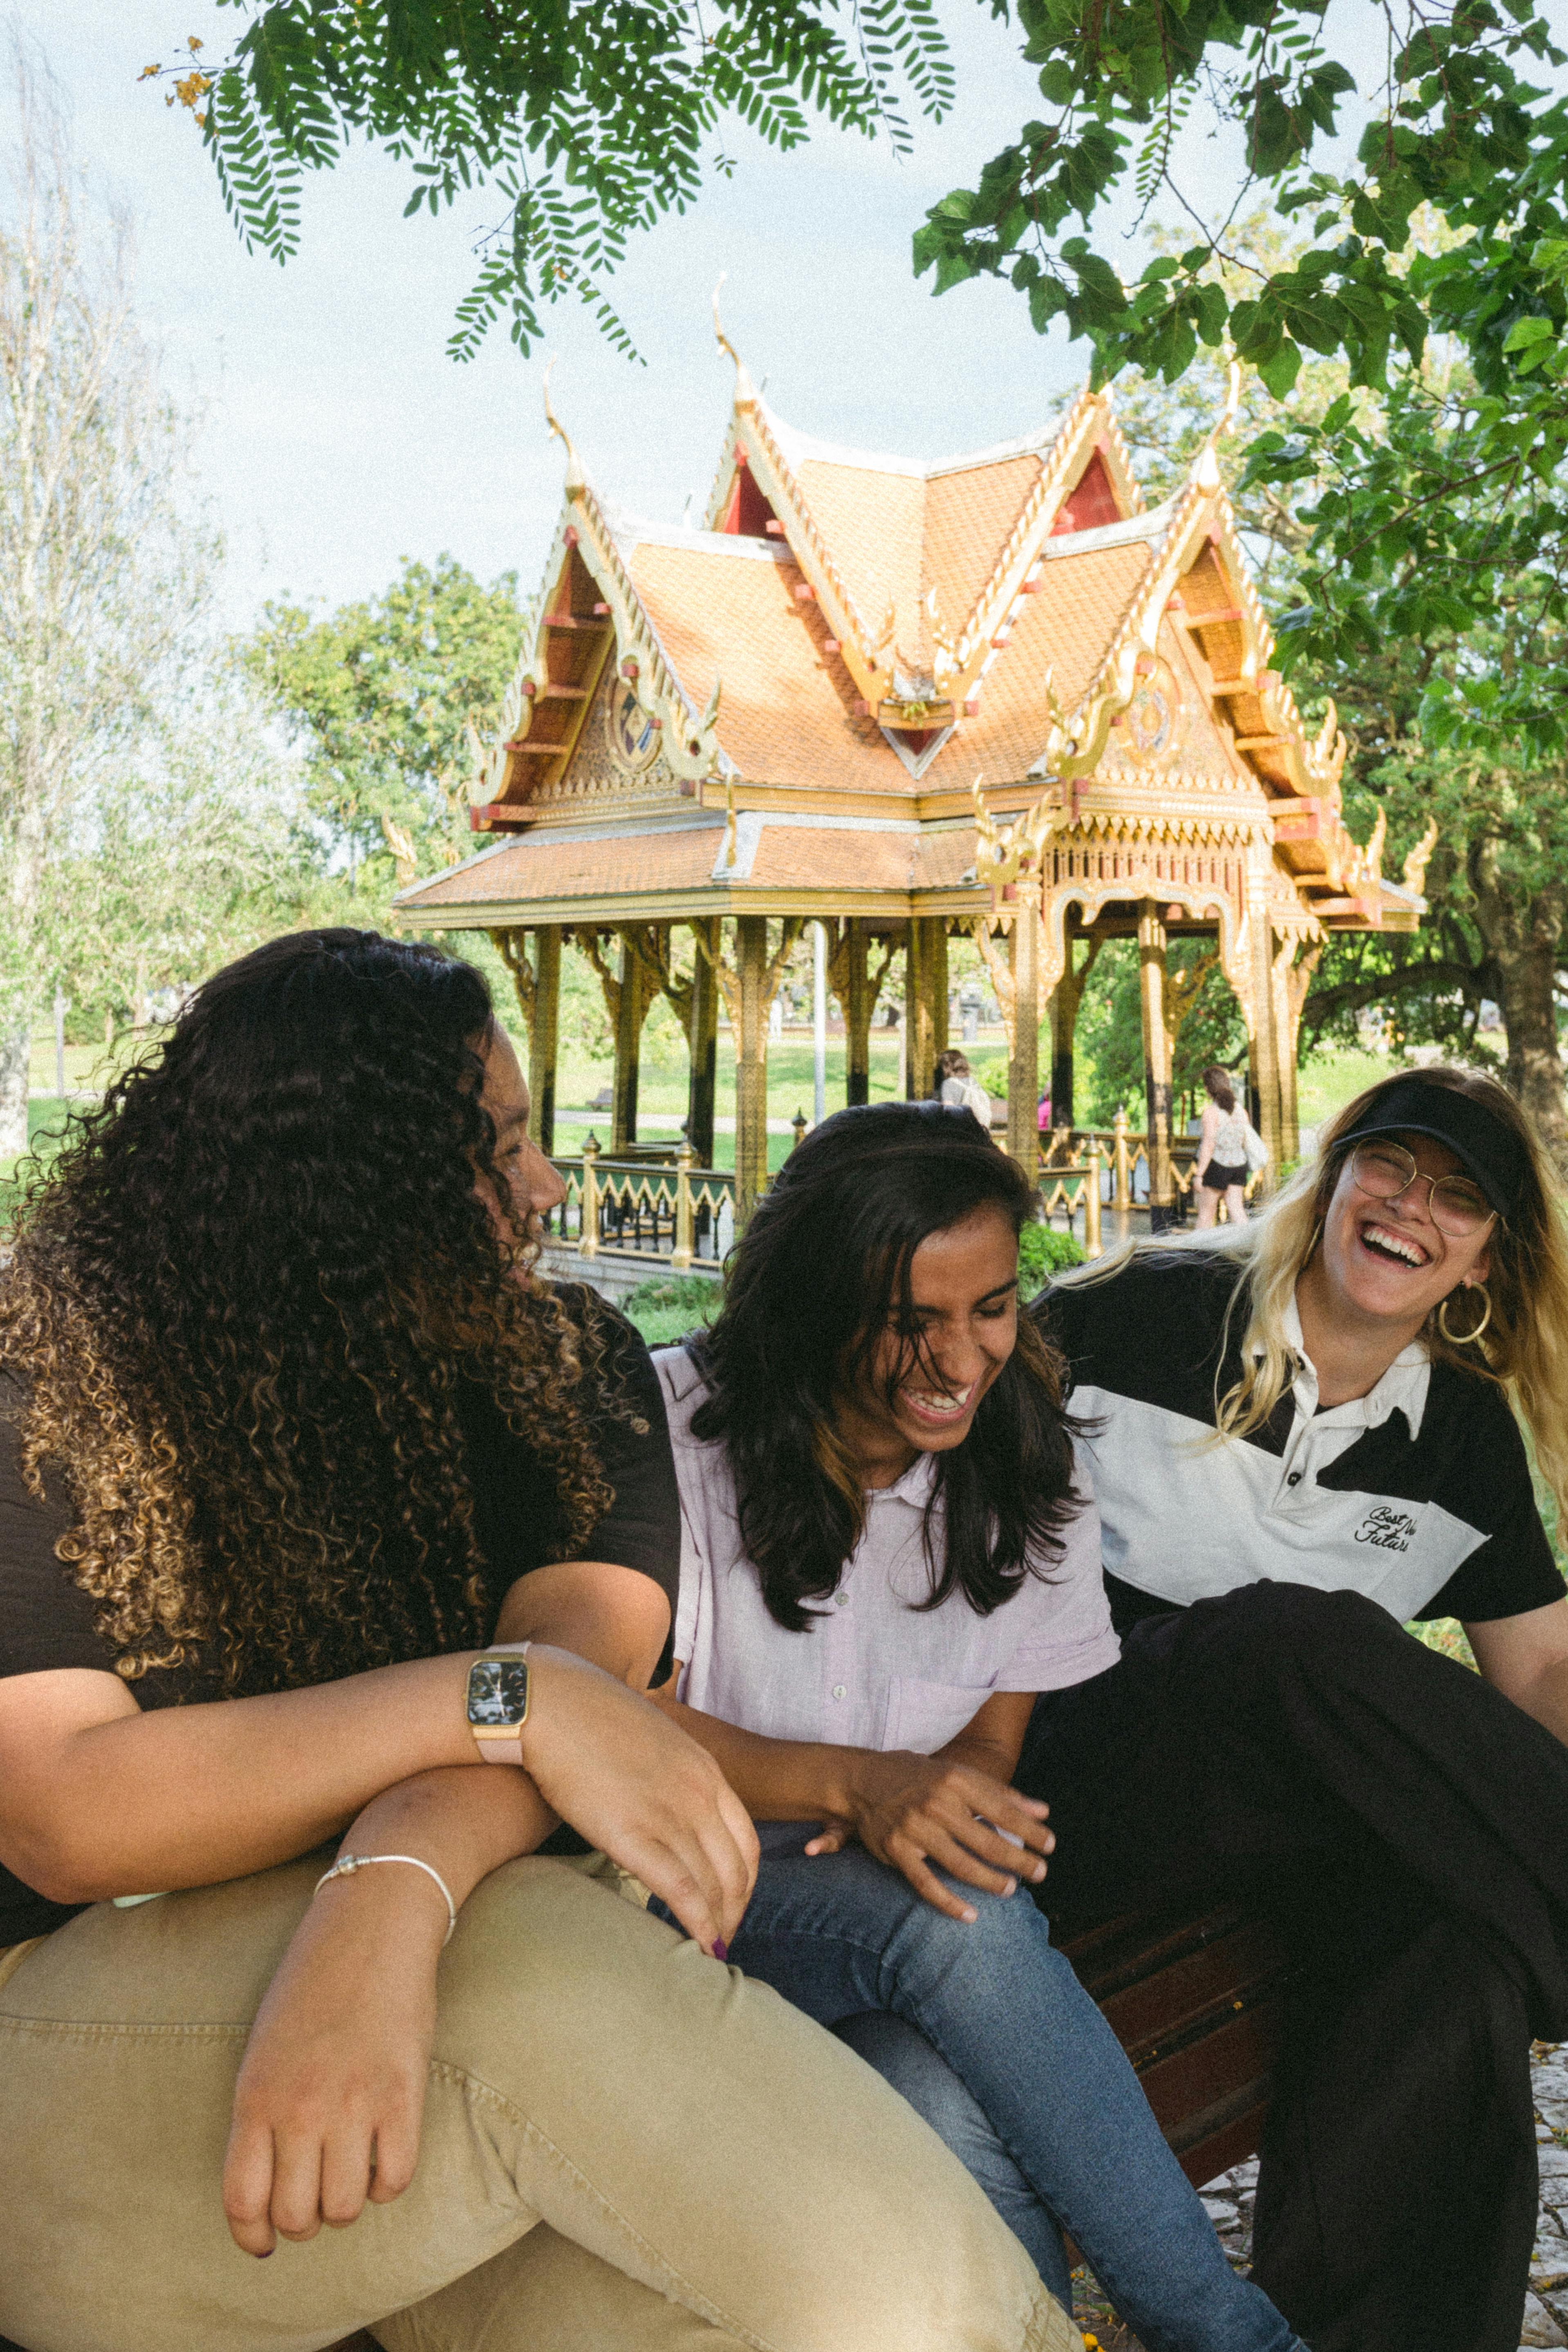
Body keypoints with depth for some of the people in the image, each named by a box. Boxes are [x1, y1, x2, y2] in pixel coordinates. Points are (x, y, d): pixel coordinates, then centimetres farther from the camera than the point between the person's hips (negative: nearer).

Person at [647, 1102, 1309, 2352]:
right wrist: (852, 1783, -28)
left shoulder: (1030, 1465, 4)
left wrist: (932, 1806, -18)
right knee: (960, 1925, -34)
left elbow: (994, 1734, 7)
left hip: (922, 1882, 3)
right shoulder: (680, 1422, -9)